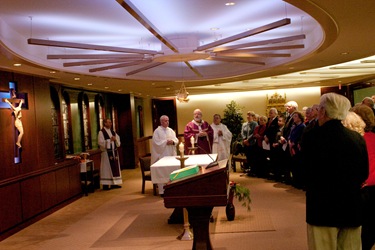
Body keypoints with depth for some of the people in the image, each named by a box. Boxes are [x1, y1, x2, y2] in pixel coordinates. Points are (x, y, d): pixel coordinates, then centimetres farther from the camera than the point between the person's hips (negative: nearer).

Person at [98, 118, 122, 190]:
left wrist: (115, 139, -8)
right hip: (106, 152, -7)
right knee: (106, 168, -5)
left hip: (114, 152, 7)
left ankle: (114, 183, 15)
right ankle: (105, 185, 0)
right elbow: (100, 142, -16)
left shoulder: (113, 132, 13)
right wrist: (110, 140, -19)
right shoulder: (101, 132, -7)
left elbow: (118, 142, 13)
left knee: (115, 168, 8)